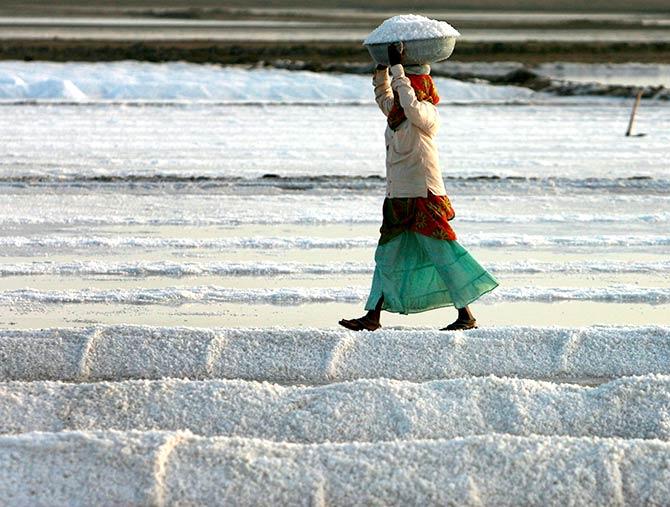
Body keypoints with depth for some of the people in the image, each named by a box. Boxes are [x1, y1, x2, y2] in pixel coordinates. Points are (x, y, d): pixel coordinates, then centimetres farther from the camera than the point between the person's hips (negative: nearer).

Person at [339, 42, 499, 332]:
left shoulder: (427, 113, -12)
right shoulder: (396, 113, 12)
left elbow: (410, 105, -32)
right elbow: (384, 97, 31)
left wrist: (397, 67, -25)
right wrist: (382, 69, 16)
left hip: (425, 197, -9)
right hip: (398, 199, 9)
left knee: (442, 254, -6)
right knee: (388, 256, 13)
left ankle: (466, 315, -2)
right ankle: (373, 317, 19)